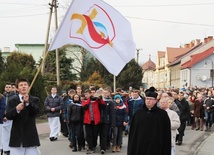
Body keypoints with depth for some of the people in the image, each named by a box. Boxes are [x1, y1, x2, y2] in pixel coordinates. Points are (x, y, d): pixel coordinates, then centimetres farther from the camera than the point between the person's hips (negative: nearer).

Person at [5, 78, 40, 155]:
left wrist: (28, 102, -32)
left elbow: (36, 111, -13)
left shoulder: (35, 100, 6)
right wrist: (16, 109, -25)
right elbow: (8, 116, -5)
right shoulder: (12, 101, 8)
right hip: (16, 136, 1)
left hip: (30, 136, -1)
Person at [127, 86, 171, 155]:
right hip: (139, 146, 2)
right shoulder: (138, 113, 7)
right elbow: (132, 131, 8)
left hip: (155, 148, -2)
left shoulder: (162, 114, 0)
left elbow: (166, 133, 0)